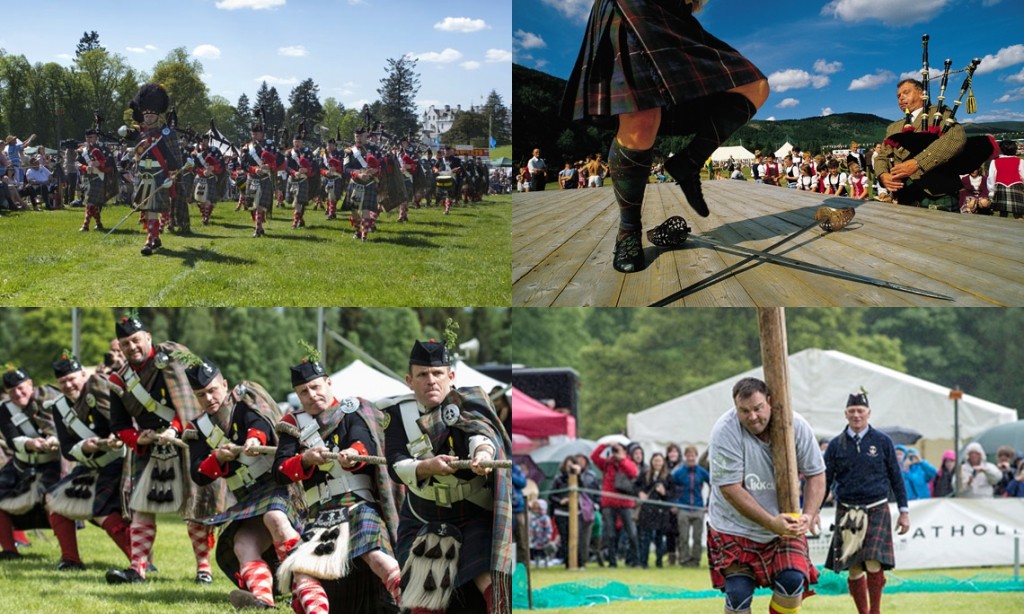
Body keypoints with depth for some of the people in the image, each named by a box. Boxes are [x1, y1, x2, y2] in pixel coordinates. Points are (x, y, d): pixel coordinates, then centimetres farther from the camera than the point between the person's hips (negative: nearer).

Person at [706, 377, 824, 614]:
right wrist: (772, 522, -27)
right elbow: (730, 489, -21)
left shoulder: (796, 426, -10)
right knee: (738, 593, -11)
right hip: (734, 526, -2)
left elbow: (815, 474, 0)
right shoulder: (725, 432, -20)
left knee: (792, 581, -16)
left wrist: (808, 516, -16)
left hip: (784, 524, 2)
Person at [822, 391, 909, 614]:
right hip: (847, 512, 2)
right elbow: (825, 480, 8)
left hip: (877, 510, -2)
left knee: (874, 564, -15)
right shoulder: (836, 445, 5)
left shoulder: (882, 441, 3)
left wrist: (904, 511, 6)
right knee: (854, 569, 1)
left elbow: (896, 477, 8)